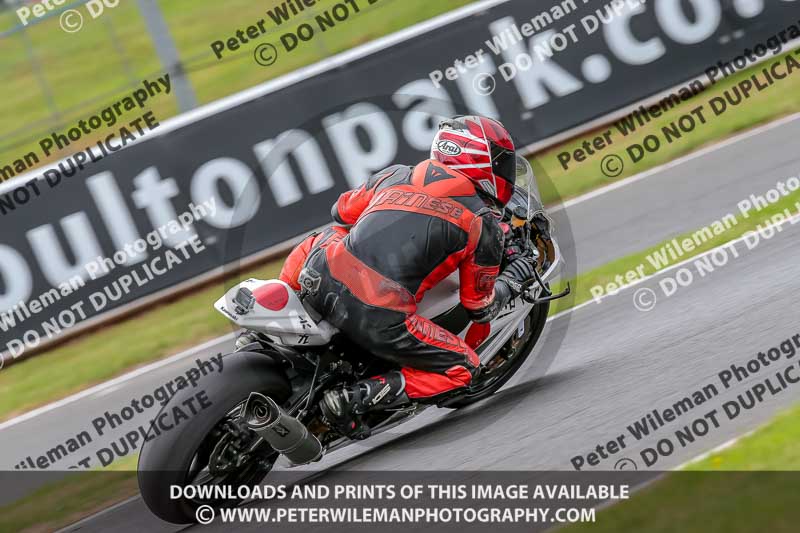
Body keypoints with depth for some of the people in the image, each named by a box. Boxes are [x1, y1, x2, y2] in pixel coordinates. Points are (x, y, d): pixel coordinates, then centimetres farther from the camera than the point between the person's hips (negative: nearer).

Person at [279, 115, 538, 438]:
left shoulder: (398, 174, 19)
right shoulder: (485, 224, 8)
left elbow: (341, 211, 34)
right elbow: (480, 308, 14)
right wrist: (510, 282, 34)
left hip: (320, 278, 6)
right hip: (378, 319, -5)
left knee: (312, 245, 39)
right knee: (463, 369, 14)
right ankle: (355, 399, -2)